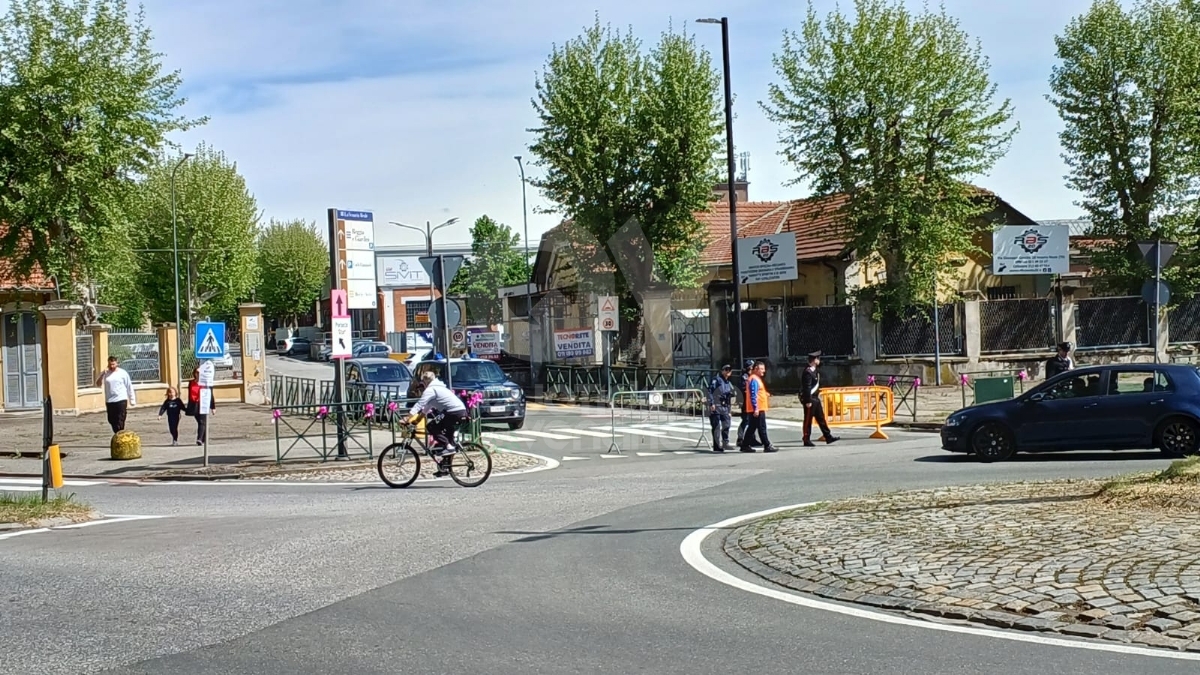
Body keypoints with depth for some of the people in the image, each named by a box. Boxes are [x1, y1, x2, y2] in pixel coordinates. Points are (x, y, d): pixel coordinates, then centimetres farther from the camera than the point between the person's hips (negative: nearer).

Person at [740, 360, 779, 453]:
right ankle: (767, 446, -4)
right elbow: (753, 395, -22)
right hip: (757, 409, -11)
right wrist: (756, 408, -25)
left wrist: (765, 393, 14)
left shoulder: (757, 379, 19)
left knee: (752, 427, 12)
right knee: (762, 428, -7)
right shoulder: (754, 379, -15)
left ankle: (745, 446, 15)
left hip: (758, 408, 11)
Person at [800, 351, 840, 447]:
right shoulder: (808, 372, -19)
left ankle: (828, 436, 17)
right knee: (808, 420, -2)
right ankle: (807, 440, 4)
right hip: (810, 399, -10)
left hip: (816, 399, 10)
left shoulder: (815, 371, 13)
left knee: (821, 418, 12)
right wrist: (808, 401, -23)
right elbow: (806, 388, -22)